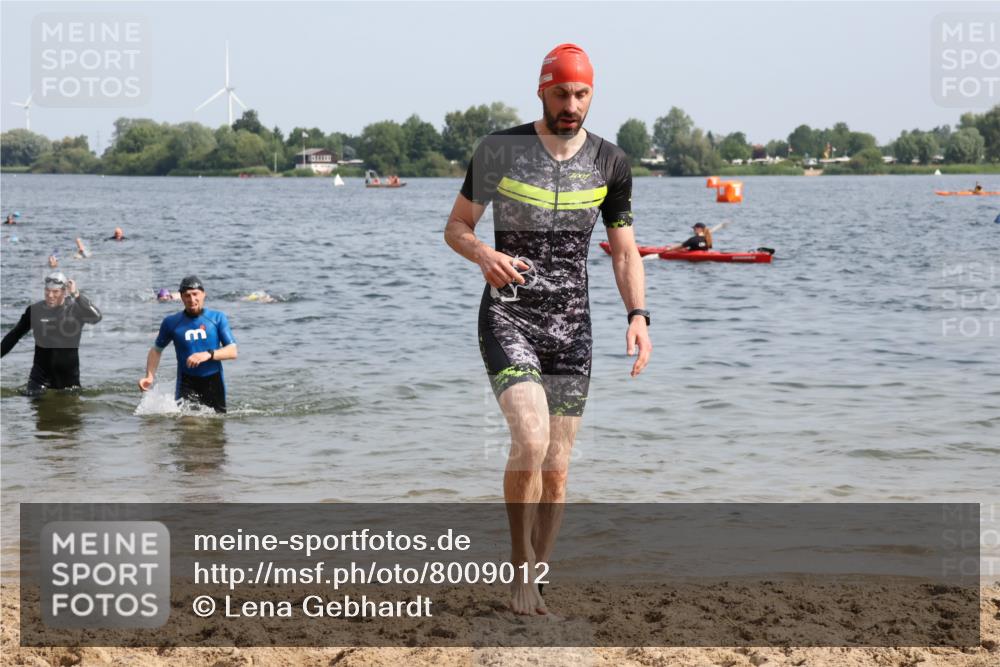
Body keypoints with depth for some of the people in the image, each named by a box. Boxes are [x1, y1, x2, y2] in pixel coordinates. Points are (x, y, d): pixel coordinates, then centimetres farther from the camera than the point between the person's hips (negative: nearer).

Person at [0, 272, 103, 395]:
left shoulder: (76, 309, -9)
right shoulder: (34, 310, -1)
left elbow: (96, 317, -30)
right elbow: (14, 335, 10)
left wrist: (77, 295, -33)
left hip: (68, 374, -1)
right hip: (40, 374, 1)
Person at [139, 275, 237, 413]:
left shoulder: (217, 318, 1)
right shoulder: (171, 322, 1)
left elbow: (232, 351, -4)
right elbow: (156, 350, 14)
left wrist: (208, 354, -20)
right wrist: (150, 376, 0)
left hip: (213, 381, 1)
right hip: (187, 383, -1)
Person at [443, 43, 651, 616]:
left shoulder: (610, 164, 2)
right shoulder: (499, 150, -4)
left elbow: (625, 251, 8)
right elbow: (456, 227, 3)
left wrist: (638, 316, -8)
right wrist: (484, 255, -20)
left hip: (572, 329, 3)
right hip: (508, 317, -3)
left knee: (556, 469, 4)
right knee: (531, 438, -23)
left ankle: (535, 588, 18)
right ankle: (520, 569, -4)